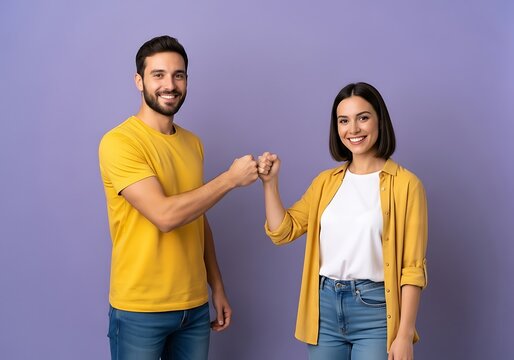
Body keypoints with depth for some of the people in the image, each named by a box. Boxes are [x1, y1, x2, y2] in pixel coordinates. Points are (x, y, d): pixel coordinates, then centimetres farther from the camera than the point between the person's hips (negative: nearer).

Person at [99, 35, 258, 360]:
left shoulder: (193, 143, 9)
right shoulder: (119, 142, -13)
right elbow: (164, 215, -22)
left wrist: (218, 287, 13)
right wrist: (231, 178, -15)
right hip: (140, 310, -5)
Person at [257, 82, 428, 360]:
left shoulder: (405, 183, -7)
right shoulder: (326, 181, 9)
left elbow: (412, 267, -8)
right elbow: (282, 231, 7)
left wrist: (405, 333, -12)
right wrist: (270, 182, -3)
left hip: (374, 310, -4)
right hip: (325, 307, 5)